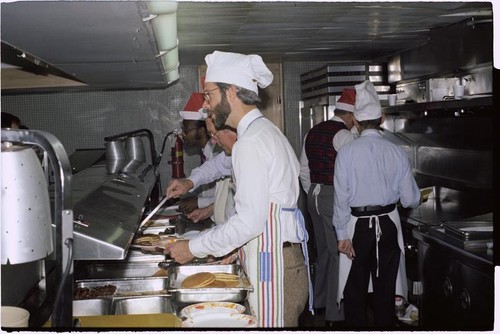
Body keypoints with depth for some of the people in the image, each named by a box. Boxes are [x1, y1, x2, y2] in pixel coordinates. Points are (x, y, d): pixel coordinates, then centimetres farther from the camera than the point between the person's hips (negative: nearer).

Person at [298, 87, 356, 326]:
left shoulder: (313, 132, 12)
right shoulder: (343, 135, -13)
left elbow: (304, 170, 16)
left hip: (314, 196, 9)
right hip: (335, 197, -8)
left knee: (323, 249, 19)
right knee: (339, 253, -2)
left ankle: (319, 300, 31)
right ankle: (335, 313, 2)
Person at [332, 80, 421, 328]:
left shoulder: (346, 152, -11)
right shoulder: (397, 153, -6)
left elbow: (341, 196, -11)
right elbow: (410, 200, -3)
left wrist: (343, 235, -5)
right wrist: (417, 198, 21)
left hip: (357, 225, -2)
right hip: (388, 224, 2)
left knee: (355, 287, 11)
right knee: (385, 285, 15)